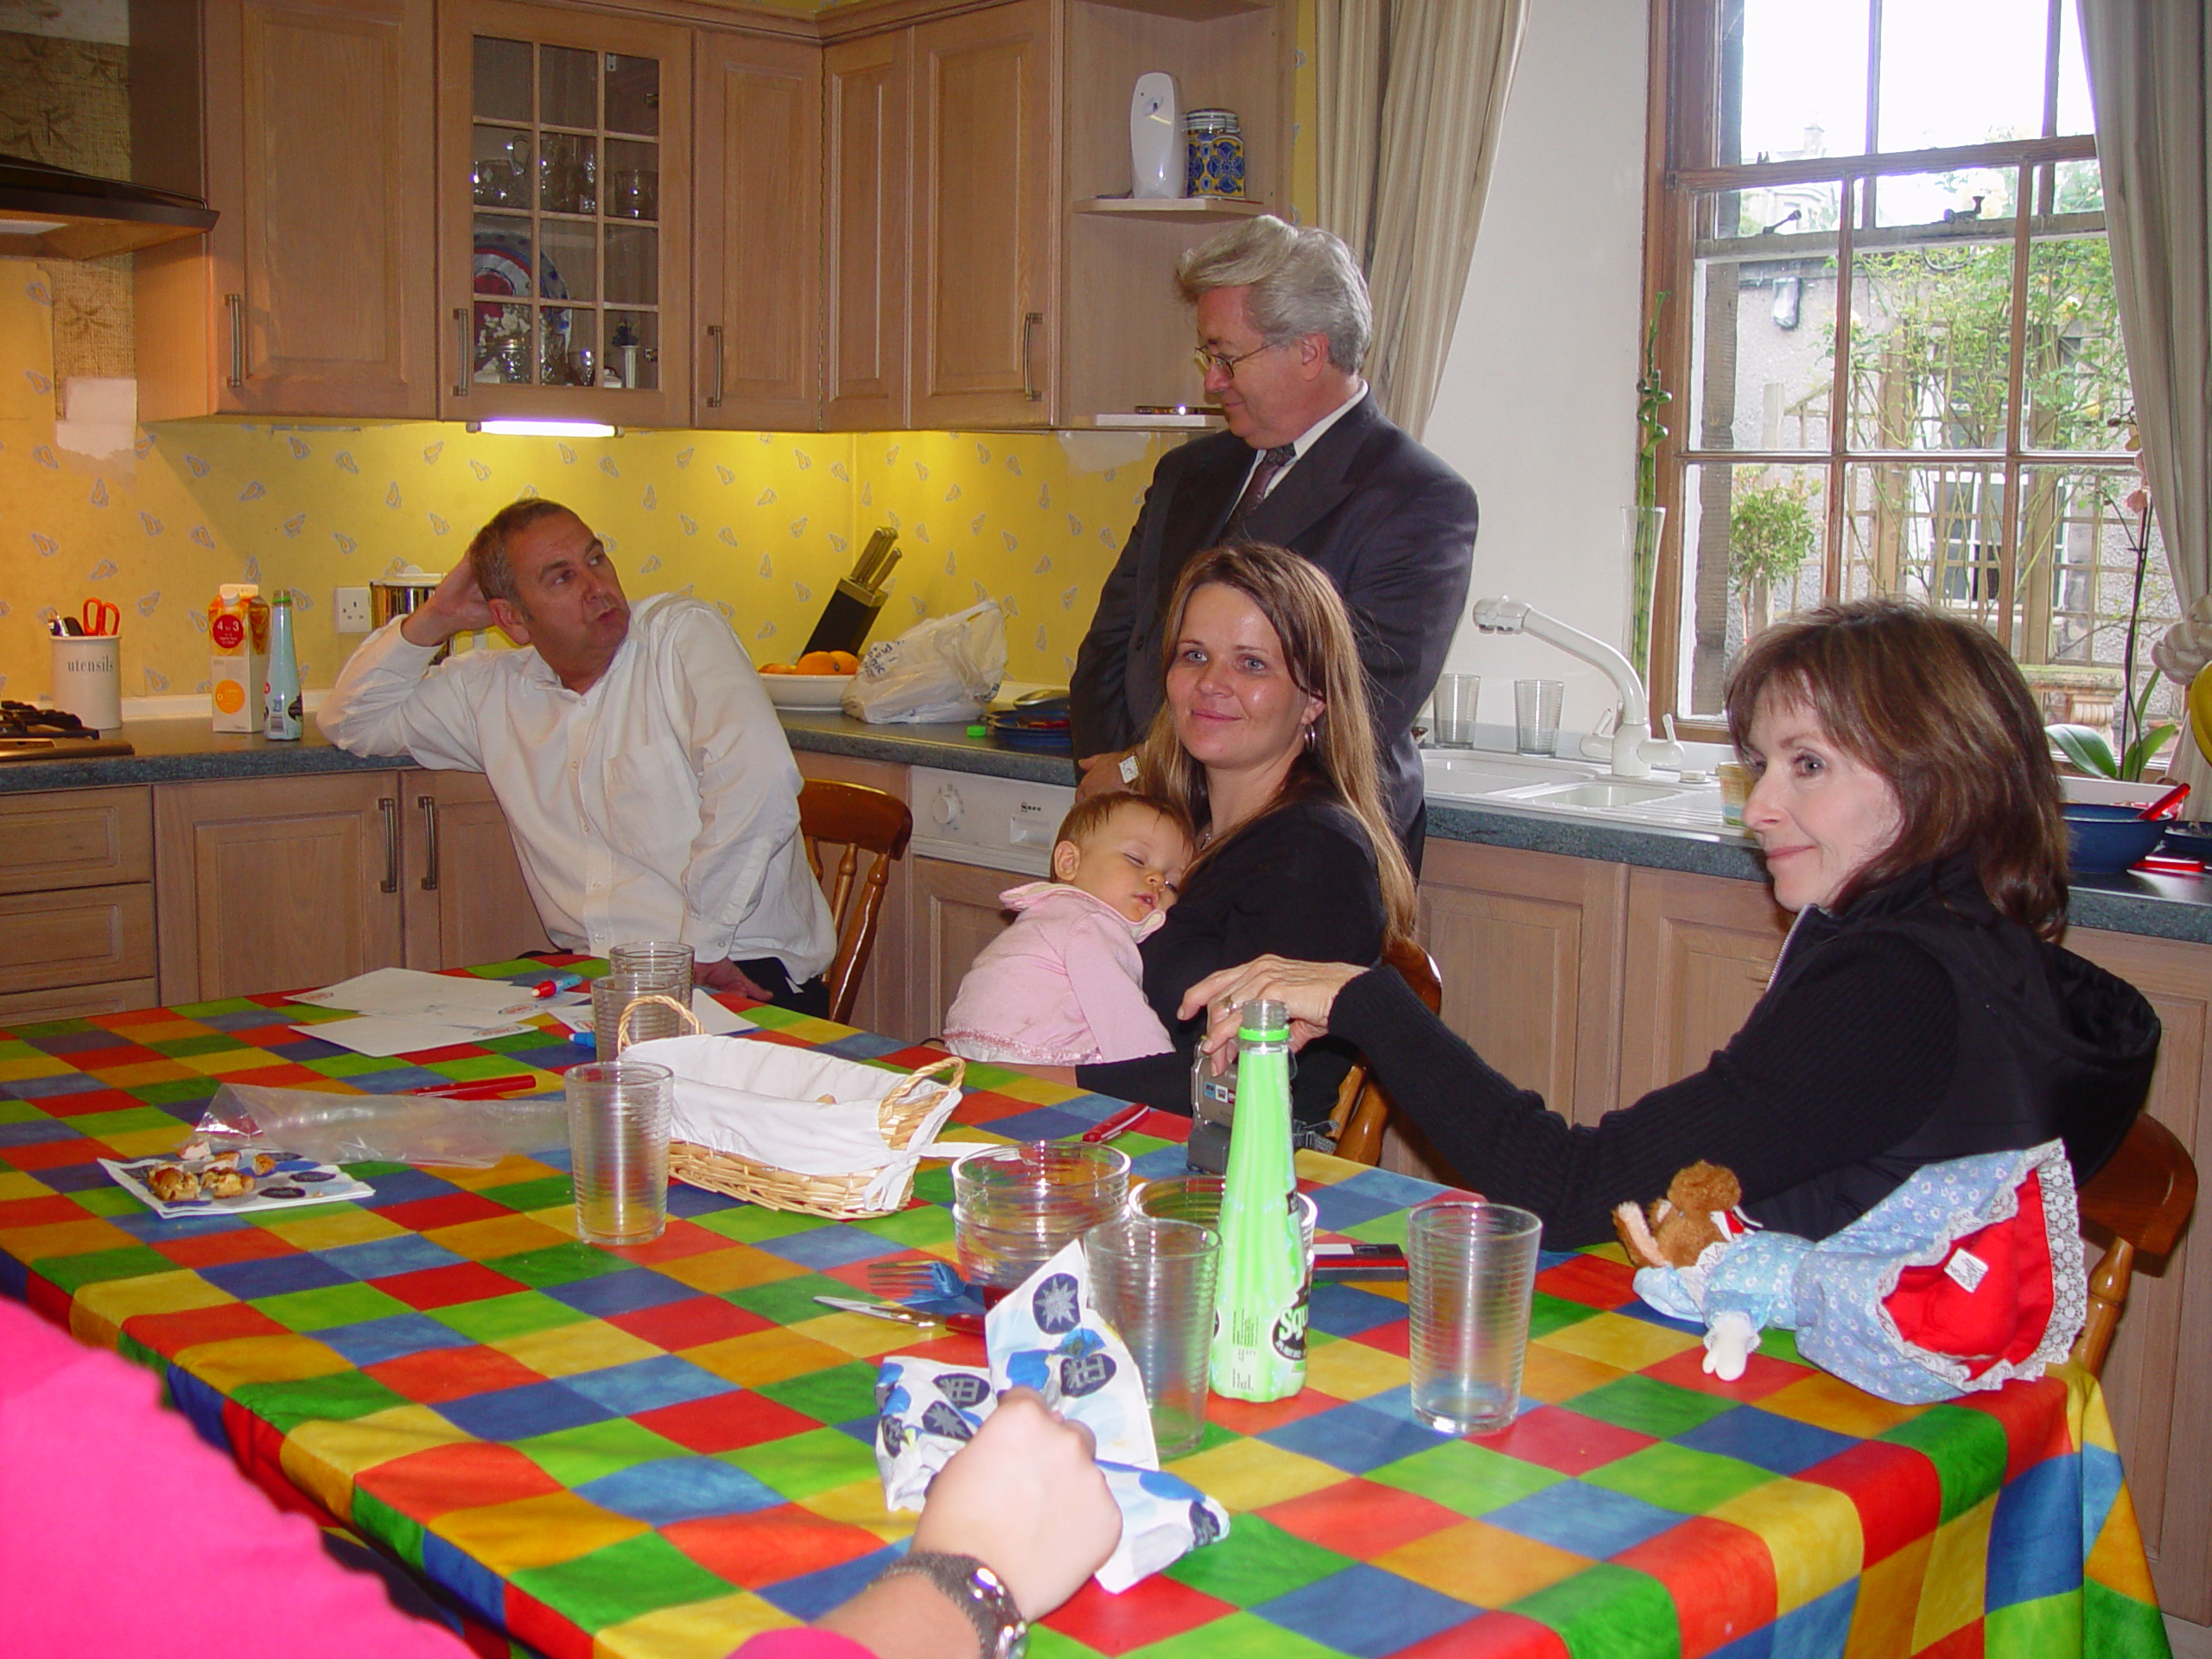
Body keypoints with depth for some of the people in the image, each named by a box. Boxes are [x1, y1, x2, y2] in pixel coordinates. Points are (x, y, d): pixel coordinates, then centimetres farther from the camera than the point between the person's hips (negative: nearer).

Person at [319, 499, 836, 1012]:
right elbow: (350, 720, 26)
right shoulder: (492, 691, 13)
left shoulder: (682, 633, -4)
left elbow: (756, 778, -18)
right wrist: (433, 620, 11)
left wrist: (703, 944, -18)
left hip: (735, 971, -5)